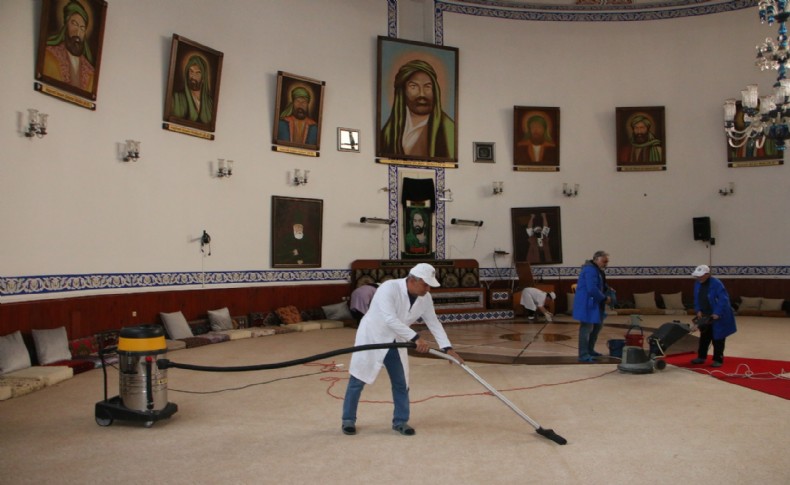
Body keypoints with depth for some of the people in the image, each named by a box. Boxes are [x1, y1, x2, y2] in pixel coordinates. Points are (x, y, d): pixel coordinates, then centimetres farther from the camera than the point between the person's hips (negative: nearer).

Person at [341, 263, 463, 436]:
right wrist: (415, 338, -43)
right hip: (371, 337, -5)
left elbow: (434, 323, -1)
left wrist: (447, 348, -10)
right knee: (357, 380, 3)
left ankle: (400, 421, 21)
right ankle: (348, 420, 19)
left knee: (401, 382, 6)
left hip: (394, 342, 6)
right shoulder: (389, 288, -30)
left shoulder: (425, 298, -10)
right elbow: (390, 320, -40)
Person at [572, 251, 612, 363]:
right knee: (586, 328, -8)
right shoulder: (590, 270, -20)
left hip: (594, 303, 11)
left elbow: (600, 285, 25)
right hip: (587, 304, -11)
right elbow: (592, 289, -28)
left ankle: (590, 350, 30)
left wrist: (608, 289, 6)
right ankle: (583, 355, -4)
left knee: (598, 325, 20)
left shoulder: (596, 269, 15)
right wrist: (604, 298, -17)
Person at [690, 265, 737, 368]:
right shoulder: (697, 284, 1)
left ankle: (718, 360, 10)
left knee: (717, 339, 1)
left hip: (718, 317, -7)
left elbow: (723, 299, -24)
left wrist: (717, 314, -27)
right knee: (704, 337, 15)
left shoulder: (716, 283, -21)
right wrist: (698, 311, -3)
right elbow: (696, 299, 10)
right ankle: (701, 357, 25)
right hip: (705, 316, 7)